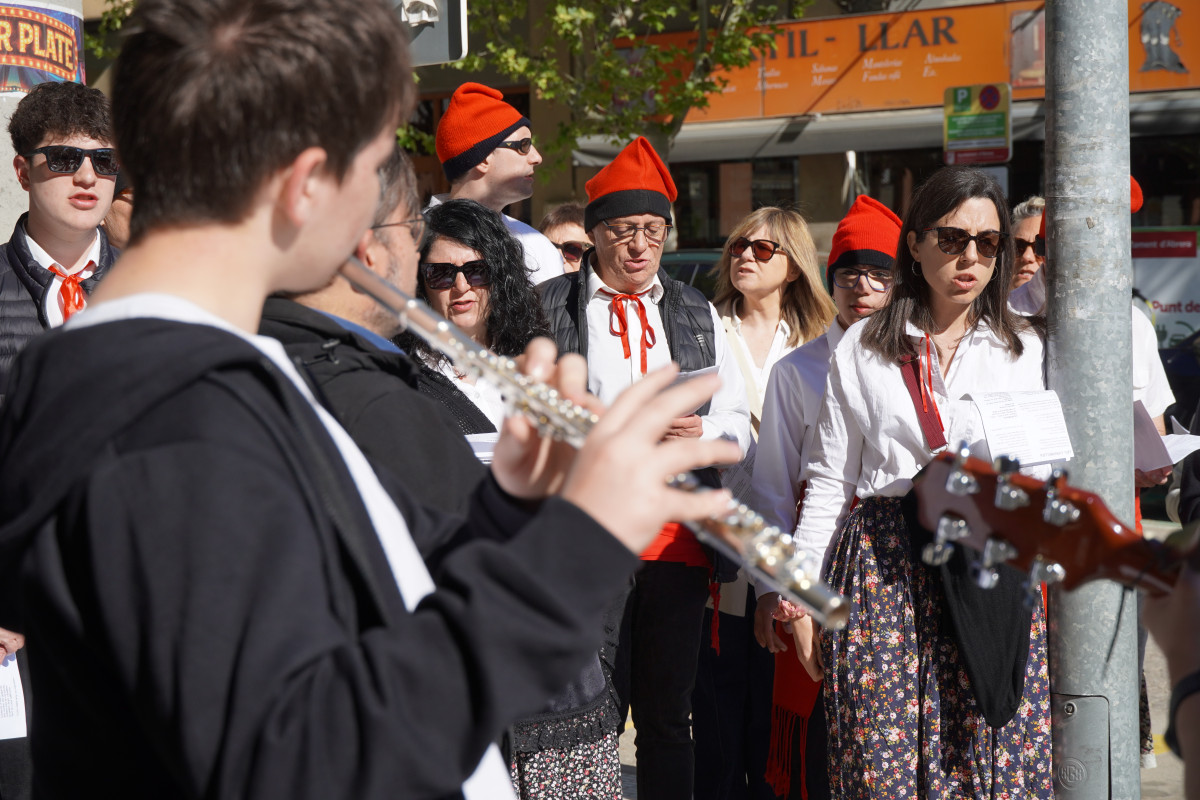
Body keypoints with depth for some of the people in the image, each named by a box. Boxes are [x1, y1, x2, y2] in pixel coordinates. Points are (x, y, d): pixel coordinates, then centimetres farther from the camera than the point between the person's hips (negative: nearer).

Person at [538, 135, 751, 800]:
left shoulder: (697, 314, 17)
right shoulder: (548, 309, 6)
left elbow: (738, 423, 16)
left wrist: (703, 433, -6)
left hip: (678, 539, 3)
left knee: (667, 718, 7)